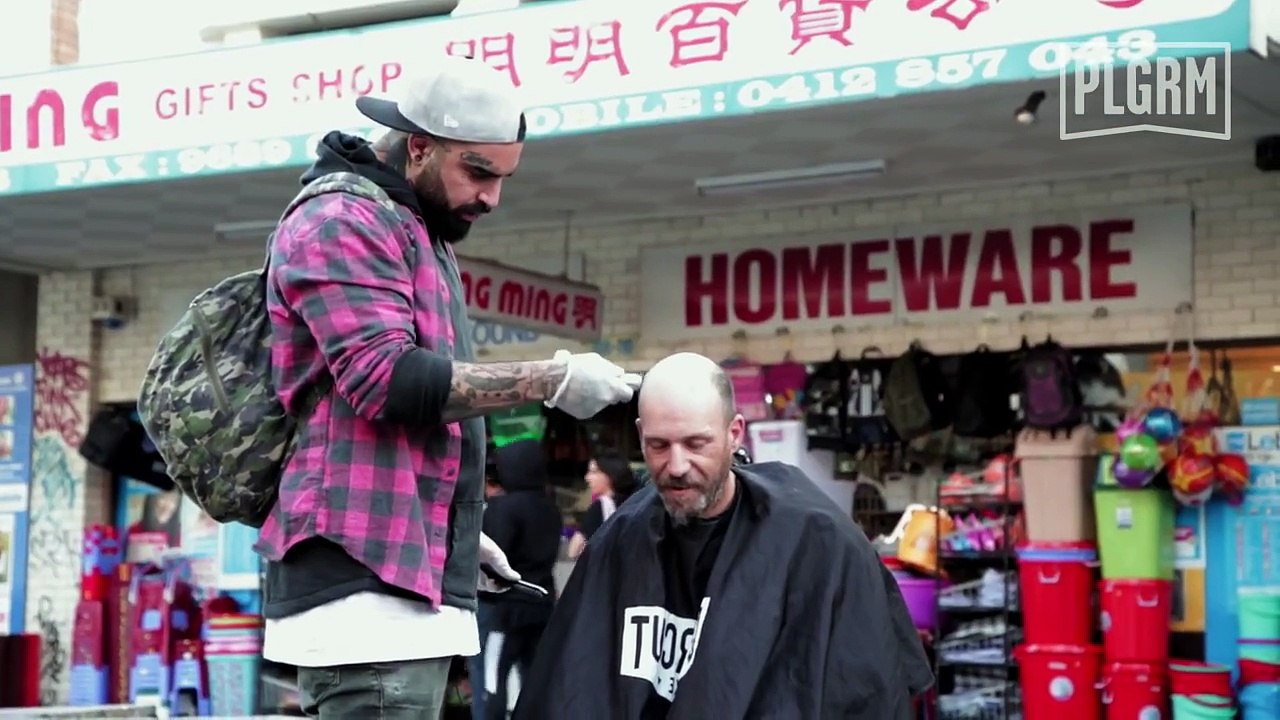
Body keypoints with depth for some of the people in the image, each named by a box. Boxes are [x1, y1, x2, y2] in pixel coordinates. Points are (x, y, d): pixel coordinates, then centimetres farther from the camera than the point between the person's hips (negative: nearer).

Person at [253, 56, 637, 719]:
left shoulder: (420, 234, 24)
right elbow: (386, 378, -20)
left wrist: (457, 531, 23)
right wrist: (549, 381, -18)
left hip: (411, 575, 10)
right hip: (363, 575, -10)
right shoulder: (342, 220, -7)